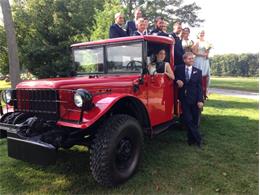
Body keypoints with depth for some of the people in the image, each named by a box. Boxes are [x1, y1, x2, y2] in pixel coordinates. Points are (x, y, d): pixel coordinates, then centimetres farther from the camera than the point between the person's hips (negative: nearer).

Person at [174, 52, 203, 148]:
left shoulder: (198, 71, 4)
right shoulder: (179, 69, 4)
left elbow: (199, 87, -1)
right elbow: (174, 78, 17)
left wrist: (200, 100, -10)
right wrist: (177, 81, -7)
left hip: (195, 99, 0)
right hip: (184, 99, 0)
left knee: (195, 121, 6)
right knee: (188, 120, -4)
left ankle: (191, 138, 22)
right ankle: (198, 139, 10)